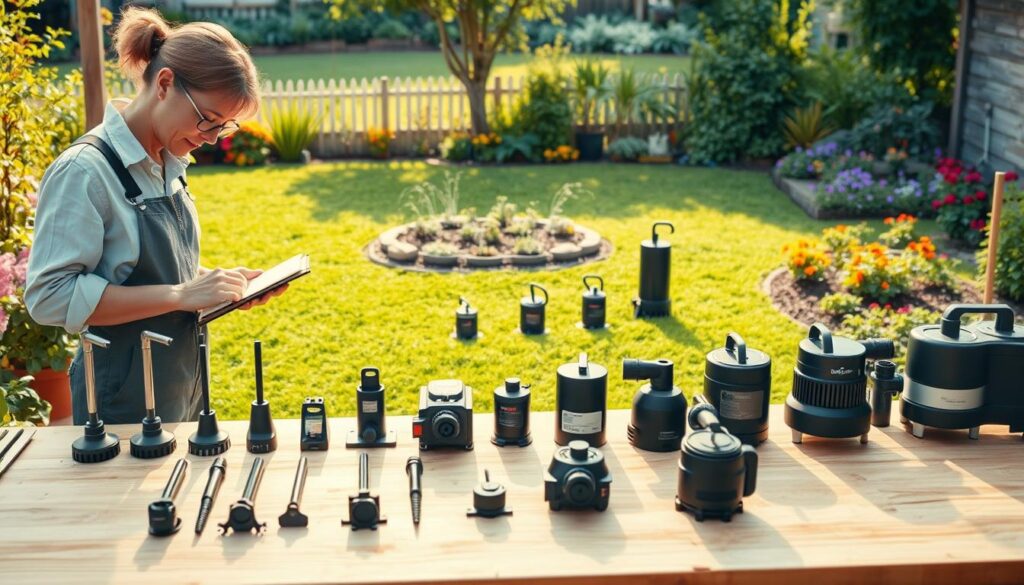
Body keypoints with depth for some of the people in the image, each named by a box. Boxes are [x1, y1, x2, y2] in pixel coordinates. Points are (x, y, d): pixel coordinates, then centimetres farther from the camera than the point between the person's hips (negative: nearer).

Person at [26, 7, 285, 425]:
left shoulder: (168, 164, 5)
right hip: (125, 404, -8)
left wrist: (218, 283, 0)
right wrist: (181, 295, -27)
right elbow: (49, 297, -24)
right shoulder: (85, 170, -20)